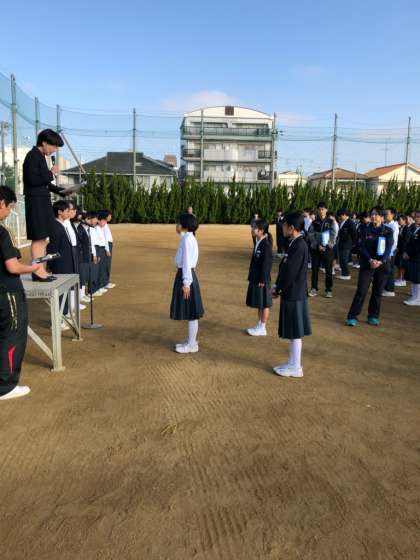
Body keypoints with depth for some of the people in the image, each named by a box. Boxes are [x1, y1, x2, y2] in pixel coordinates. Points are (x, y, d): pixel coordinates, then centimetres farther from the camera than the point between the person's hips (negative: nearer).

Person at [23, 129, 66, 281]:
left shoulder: (40, 157, 16)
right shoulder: (33, 156, -10)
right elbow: (33, 180, -20)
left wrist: (62, 191, 10)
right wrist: (51, 173, -10)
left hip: (43, 201, 9)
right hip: (36, 201, -9)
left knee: (42, 239, 10)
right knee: (38, 238, -8)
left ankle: (41, 270, 15)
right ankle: (37, 272, -4)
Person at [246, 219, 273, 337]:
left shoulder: (266, 245, -19)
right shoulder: (258, 243, 9)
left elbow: (267, 264, -20)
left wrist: (262, 280, -18)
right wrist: (252, 277, 16)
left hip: (262, 280, -9)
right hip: (256, 278, 9)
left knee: (264, 304, 3)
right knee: (259, 303, 17)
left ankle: (262, 328, 12)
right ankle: (259, 325, 29)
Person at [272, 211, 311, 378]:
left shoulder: (299, 246, -21)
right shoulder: (296, 244, 9)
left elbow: (290, 273, -22)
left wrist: (277, 289, -10)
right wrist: (277, 286, 8)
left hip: (293, 295, -9)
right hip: (292, 293, 9)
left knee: (295, 333, 1)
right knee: (293, 332, 17)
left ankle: (295, 367, 13)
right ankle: (292, 363, 28)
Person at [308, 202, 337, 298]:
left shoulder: (330, 222, 2)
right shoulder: (314, 222, 5)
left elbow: (333, 235, -3)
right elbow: (310, 235, -2)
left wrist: (328, 246, -15)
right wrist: (318, 246, -13)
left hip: (328, 249, -1)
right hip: (316, 249, 1)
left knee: (328, 270, 2)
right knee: (315, 269, 3)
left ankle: (329, 290, 11)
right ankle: (314, 289, 13)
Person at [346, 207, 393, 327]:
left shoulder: (388, 232, 2)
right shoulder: (366, 231, 4)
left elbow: (388, 249, -7)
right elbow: (363, 247, -4)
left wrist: (380, 261, -23)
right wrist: (370, 260, -20)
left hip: (382, 265, 1)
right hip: (367, 264, -1)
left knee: (377, 292, 6)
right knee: (361, 291, -6)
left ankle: (373, 316, 19)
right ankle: (352, 316, -2)